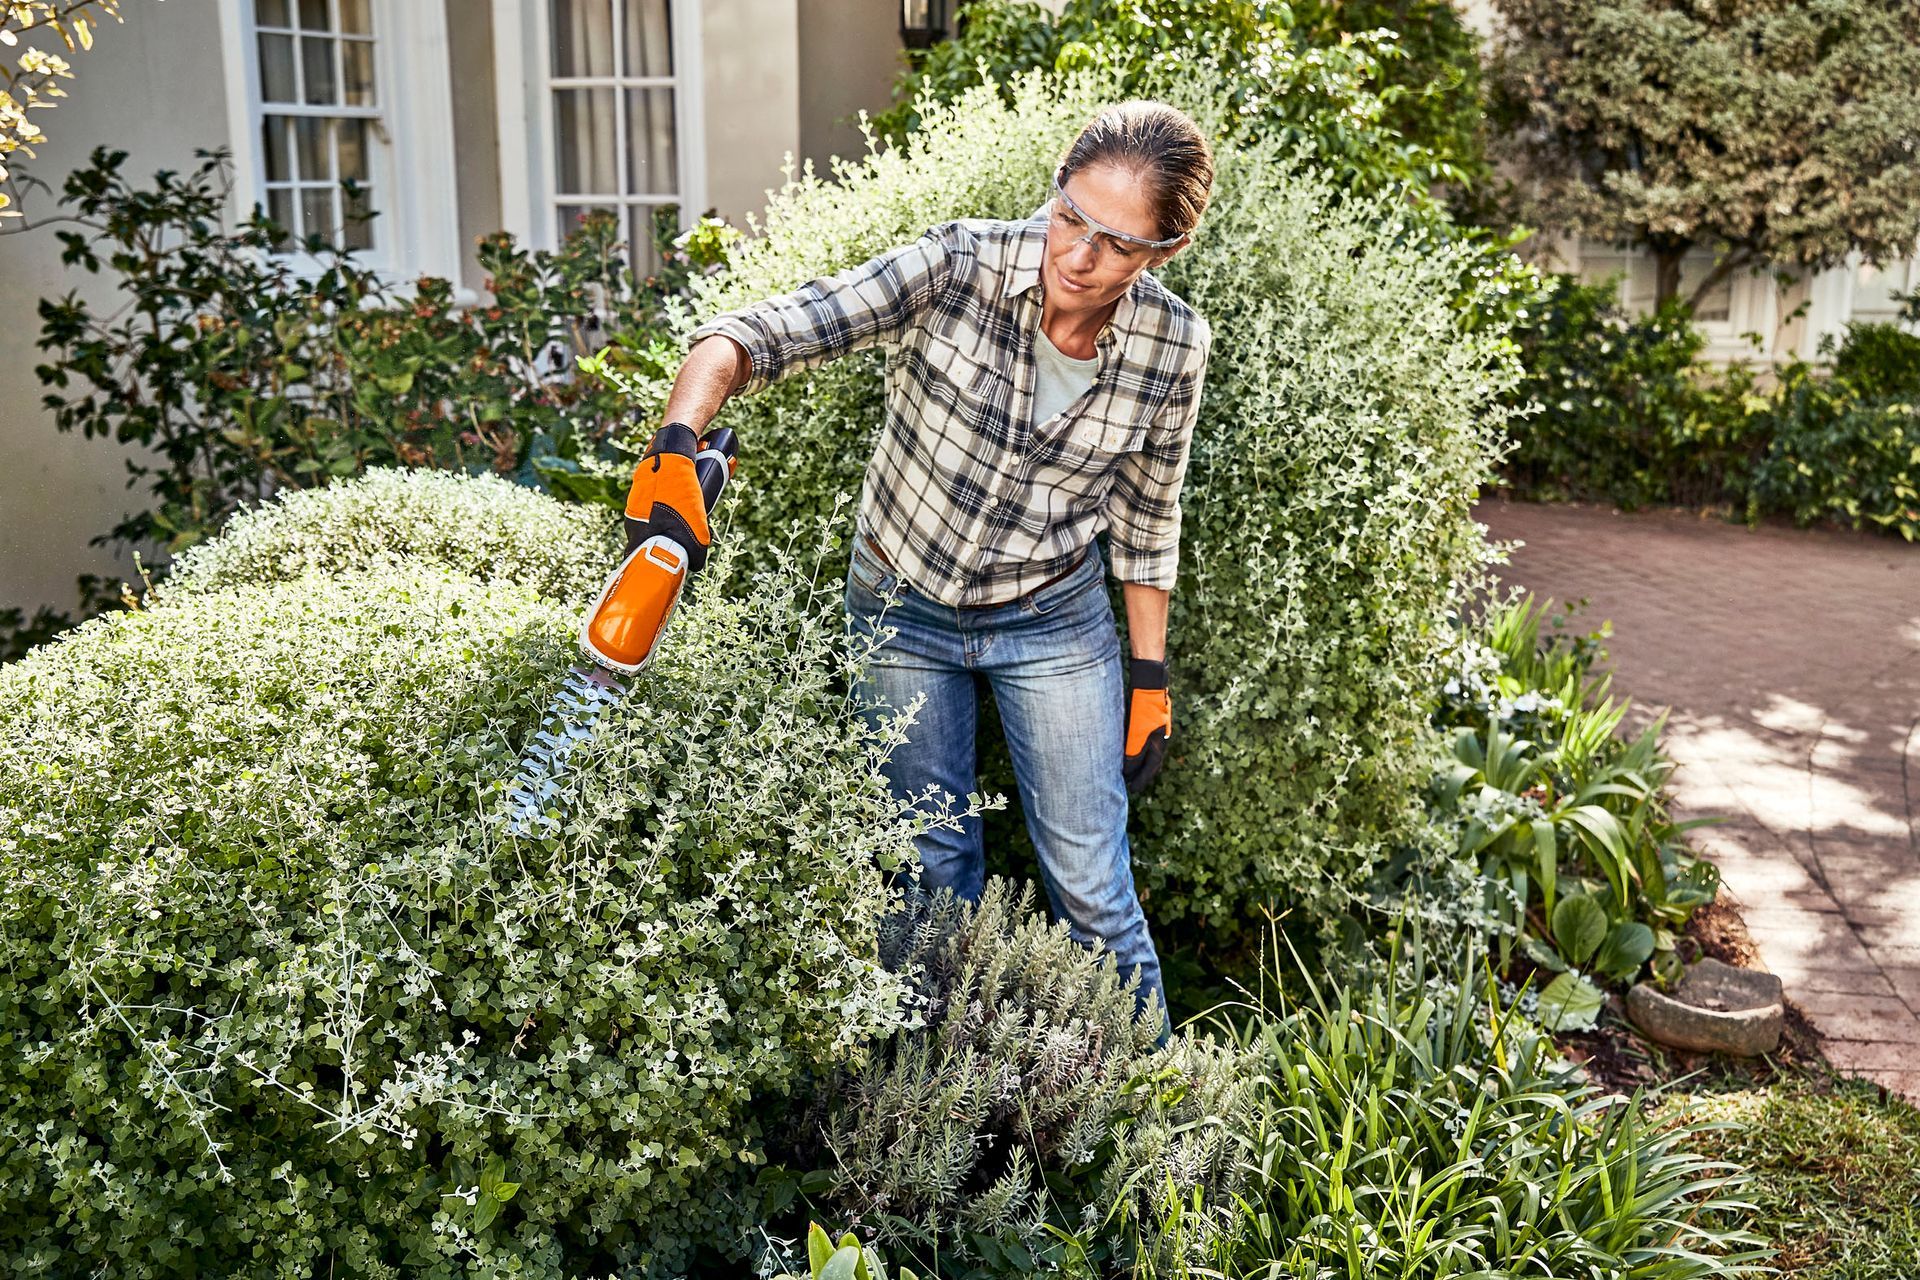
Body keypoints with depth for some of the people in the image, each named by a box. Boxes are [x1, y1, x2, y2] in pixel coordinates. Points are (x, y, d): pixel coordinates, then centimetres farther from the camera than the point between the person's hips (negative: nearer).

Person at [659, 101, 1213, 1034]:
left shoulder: (1171, 347, -14)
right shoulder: (957, 269, -23)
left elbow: (1147, 513, 0)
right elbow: (763, 334, -28)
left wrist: (1149, 676, 4)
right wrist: (680, 440, -46)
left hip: (1052, 622, 0)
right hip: (903, 610, 0)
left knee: (1094, 891, 3)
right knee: (934, 872, 13)